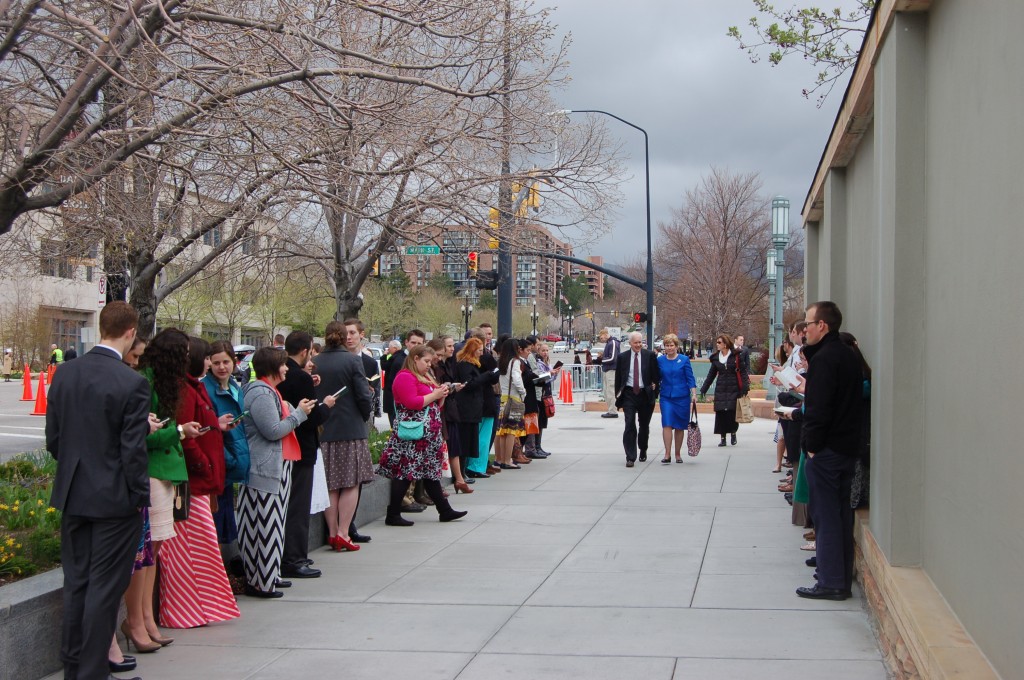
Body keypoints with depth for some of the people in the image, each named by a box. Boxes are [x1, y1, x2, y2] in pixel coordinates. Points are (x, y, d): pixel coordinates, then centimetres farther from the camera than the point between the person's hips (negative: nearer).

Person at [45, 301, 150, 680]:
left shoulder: (64, 375, 0)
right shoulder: (132, 383, -17)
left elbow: (53, 439, 6)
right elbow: (132, 450, -17)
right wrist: (140, 496, -6)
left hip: (72, 494, 6)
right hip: (115, 498, -6)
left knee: (76, 584, 16)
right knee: (104, 588, 3)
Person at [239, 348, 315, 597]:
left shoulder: (268, 391, 18)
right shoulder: (261, 394, -16)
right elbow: (273, 431, -19)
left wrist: (297, 410, 10)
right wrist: (299, 413, -9)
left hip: (275, 468, 11)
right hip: (265, 469, -11)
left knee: (270, 526, 15)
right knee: (265, 526, -6)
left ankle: (267, 576, 22)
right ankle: (261, 583, -1)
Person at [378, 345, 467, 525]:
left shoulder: (425, 377, 21)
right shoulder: (405, 377, -10)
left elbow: (433, 405, 29)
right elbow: (412, 403, -21)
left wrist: (441, 395, 8)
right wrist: (434, 395, -13)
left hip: (429, 434, 10)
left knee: (431, 471, 12)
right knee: (405, 473, -7)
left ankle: (444, 510, 15)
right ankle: (393, 515, -2)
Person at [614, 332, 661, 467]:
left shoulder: (650, 355, 0)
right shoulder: (623, 357, 3)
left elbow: (656, 375, 6)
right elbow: (618, 377, 8)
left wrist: (655, 389, -1)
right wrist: (618, 395, 5)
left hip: (645, 394, 1)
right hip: (629, 394, -1)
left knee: (644, 425, 15)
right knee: (630, 425, -11)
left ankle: (643, 451, 37)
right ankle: (630, 457, -11)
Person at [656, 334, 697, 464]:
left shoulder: (684, 360, -1)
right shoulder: (660, 360, 3)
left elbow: (690, 378, -1)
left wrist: (694, 394, -8)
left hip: (682, 397, 0)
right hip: (666, 397, 1)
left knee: (680, 426, 6)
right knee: (667, 425, -11)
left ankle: (678, 454, 18)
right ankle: (667, 454, -12)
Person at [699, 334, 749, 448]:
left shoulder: (736, 356, -2)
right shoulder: (716, 358, 9)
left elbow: (742, 372, -3)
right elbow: (711, 374, 16)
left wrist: (745, 388, -13)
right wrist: (703, 389, 15)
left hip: (733, 389, -3)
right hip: (720, 390, 3)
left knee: (732, 412, -5)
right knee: (721, 413, -2)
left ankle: (733, 432, 20)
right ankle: (723, 438, 6)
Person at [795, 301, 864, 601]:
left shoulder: (823, 359, -17)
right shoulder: (850, 356, 12)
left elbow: (818, 408, -21)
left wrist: (812, 444, -13)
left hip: (826, 450, -9)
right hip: (849, 447, 9)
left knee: (825, 515, -3)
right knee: (842, 512, 14)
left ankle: (831, 582, 0)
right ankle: (843, 579, 21)